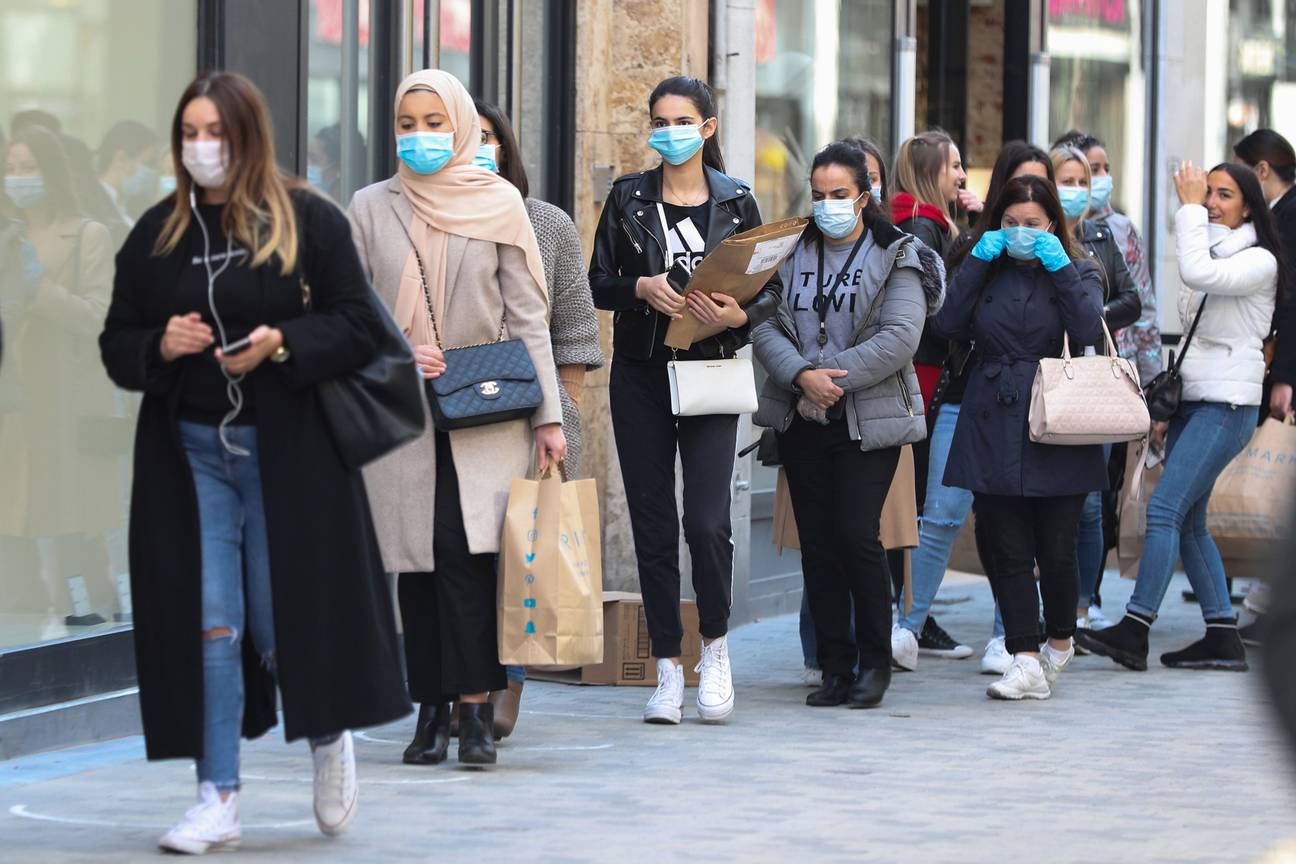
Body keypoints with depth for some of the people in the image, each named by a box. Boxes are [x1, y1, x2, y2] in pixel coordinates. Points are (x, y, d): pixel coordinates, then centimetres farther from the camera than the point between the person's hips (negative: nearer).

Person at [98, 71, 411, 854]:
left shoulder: (309, 222, -1)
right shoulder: (156, 233, 8)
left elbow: (359, 326, -3)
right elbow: (117, 344, 11)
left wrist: (282, 344, -18)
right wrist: (160, 346, -10)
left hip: (287, 449, -3)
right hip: (189, 450, 3)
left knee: (286, 615, 0)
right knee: (207, 623, -2)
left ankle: (330, 738, 30)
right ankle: (219, 799, 3)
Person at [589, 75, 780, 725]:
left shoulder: (736, 202, 5)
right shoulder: (628, 197, 7)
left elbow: (770, 289, 5)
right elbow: (597, 283, 4)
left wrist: (738, 314, -15)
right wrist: (642, 289, -15)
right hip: (640, 374, 2)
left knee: (706, 520, -13)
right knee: (652, 523, 3)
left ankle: (714, 646, 10)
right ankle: (668, 666, 10)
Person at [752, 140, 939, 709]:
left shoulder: (897, 257, 0)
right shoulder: (790, 253, 11)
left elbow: (899, 338, -11)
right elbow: (765, 325, 1)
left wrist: (834, 378, -16)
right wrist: (802, 375, -16)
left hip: (868, 420, -4)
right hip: (802, 421, 4)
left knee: (857, 535, -11)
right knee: (817, 542, 4)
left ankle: (875, 661, 4)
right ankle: (835, 666, 10)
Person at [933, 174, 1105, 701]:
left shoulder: (1077, 272, 7)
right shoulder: (986, 272, 12)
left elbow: (1089, 330, -12)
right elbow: (948, 325, -3)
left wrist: (1060, 267, -12)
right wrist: (977, 262, -4)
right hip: (994, 428, 2)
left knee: (1056, 549, 1)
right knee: (1007, 552, -2)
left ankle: (1060, 641, 24)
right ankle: (1027, 663, -2)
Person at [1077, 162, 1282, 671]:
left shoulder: (1258, 262, -8)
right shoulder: (1211, 254, 18)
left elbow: (1197, 272, -27)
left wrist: (1189, 207, -17)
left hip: (1227, 405, -9)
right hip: (1191, 400, 9)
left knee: (1165, 508, -16)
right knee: (1188, 524, 6)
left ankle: (1134, 631, -19)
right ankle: (1223, 639, 9)